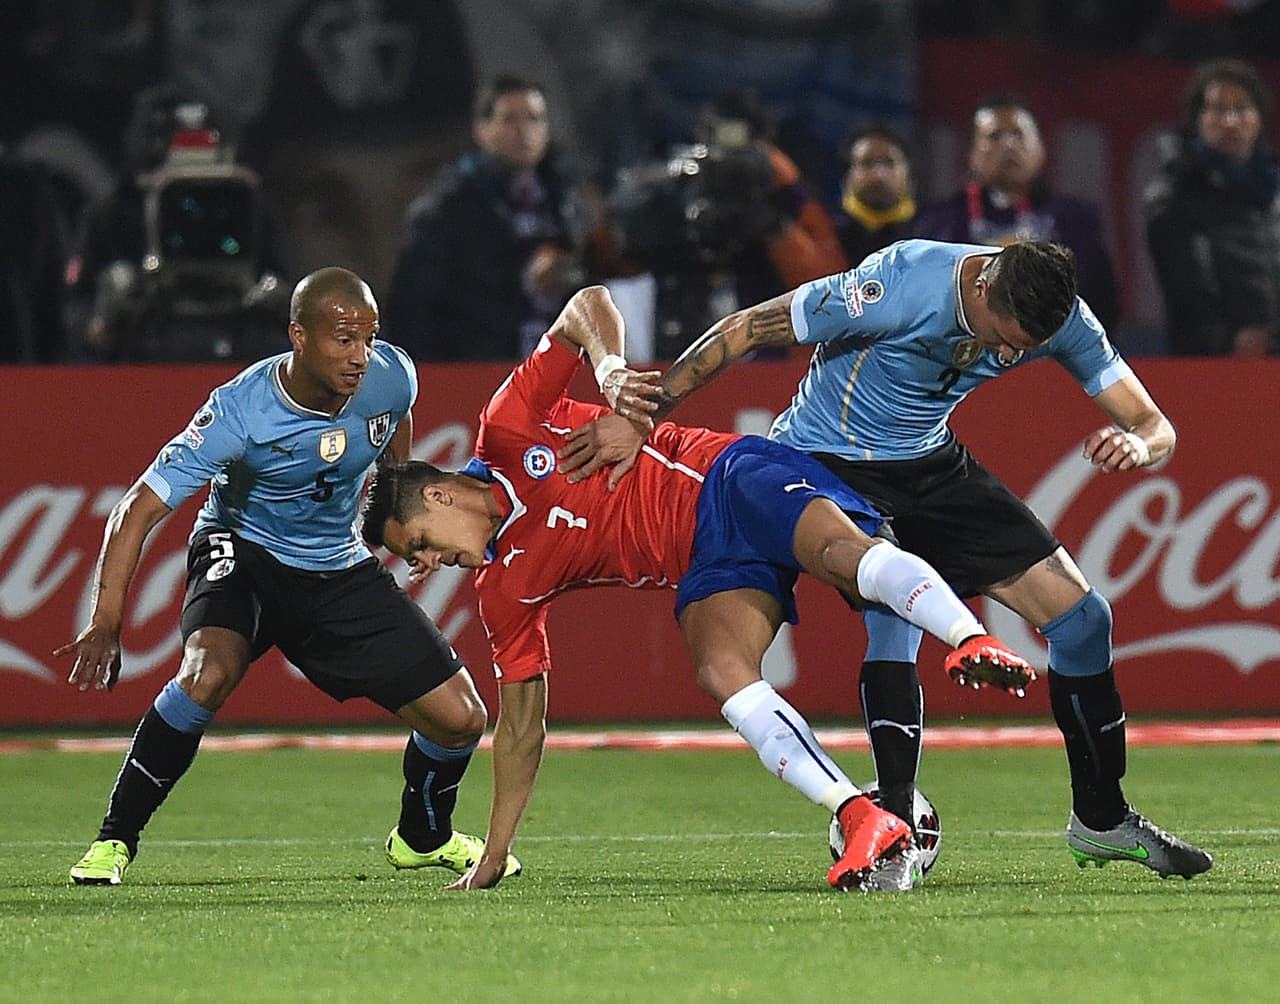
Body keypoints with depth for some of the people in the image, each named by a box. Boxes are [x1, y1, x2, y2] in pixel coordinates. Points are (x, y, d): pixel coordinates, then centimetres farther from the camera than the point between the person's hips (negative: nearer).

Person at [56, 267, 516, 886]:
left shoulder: (391, 377, -17)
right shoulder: (240, 411, -30)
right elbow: (139, 509, -30)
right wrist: (106, 622, -39)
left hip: (341, 567, 4)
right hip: (242, 551, -4)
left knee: (460, 718, -4)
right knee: (211, 669, -36)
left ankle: (423, 836, 30)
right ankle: (114, 840, -18)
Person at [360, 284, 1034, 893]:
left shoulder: (505, 432, -1)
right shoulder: (505, 588, 13)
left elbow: (587, 305, 2)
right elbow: (520, 723, 18)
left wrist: (609, 366, -20)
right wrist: (493, 857, 17)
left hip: (730, 483, -4)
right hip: (708, 567, 4)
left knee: (845, 554, -35)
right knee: (721, 673, -27)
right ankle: (863, 820, -42)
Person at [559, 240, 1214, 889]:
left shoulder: (1058, 315, -16)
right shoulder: (898, 286, -32)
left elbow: (1154, 427, -11)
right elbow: (742, 331, -24)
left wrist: (1136, 444, -37)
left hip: (931, 464, 6)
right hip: (829, 465, -6)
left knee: (1081, 615, 0)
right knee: (893, 614, -31)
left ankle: (1102, 819, 18)